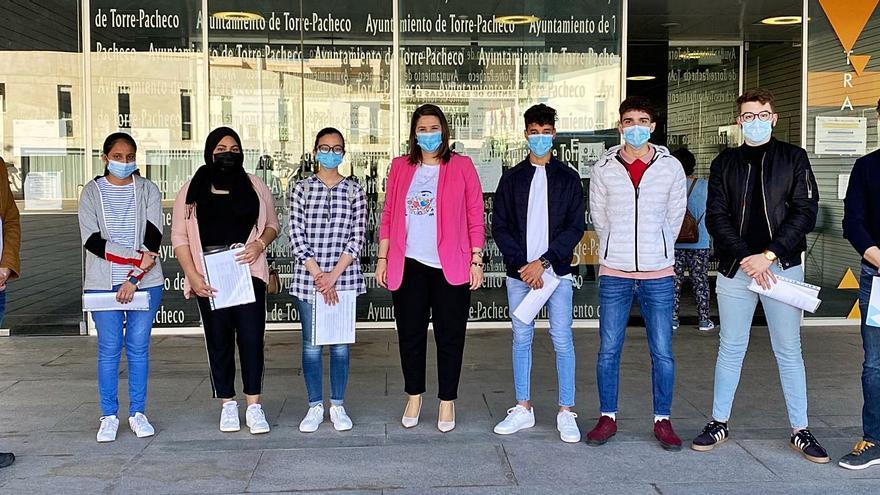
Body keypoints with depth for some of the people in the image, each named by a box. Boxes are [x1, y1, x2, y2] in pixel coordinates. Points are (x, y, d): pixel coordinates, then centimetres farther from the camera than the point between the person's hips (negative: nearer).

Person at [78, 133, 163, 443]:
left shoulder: (148, 191, 6)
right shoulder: (92, 192, 6)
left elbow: (152, 239, -2)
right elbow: (91, 240, -5)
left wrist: (134, 278, -12)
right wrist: (136, 256, -14)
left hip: (144, 282, 0)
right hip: (103, 282, 0)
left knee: (138, 346, 3)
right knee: (109, 348, 0)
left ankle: (137, 413, 13)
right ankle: (109, 416, 10)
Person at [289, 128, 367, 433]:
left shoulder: (354, 191, 4)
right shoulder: (301, 189, 4)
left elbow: (358, 237, -2)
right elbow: (296, 236, -2)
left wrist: (333, 276, -11)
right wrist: (318, 276, -11)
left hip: (344, 277, 0)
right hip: (308, 278, 0)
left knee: (340, 344, 5)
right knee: (311, 344, 4)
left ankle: (338, 406, 17)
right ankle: (315, 407, 16)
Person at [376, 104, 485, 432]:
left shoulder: (462, 167, 1)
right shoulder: (400, 167, 8)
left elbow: (475, 217, 1)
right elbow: (388, 216, 10)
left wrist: (476, 261, -3)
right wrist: (383, 258, 6)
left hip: (450, 267, -2)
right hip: (408, 266, 2)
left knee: (449, 336, 5)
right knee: (410, 334, 8)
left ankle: (447, 401, 19)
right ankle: (414, 396, 26)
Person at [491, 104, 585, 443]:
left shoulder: (568, 178, 4)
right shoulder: (512, 178, 8)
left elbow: (575, 227, -2)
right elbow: (499, 226, 3)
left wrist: (543, 262, -13)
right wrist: (522, 264, -10)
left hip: (556, 271, -2)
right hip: (518, 273, 2)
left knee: (562, 339, -2)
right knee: (521, 338, 8)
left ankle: (566, 412, 7)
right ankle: (523, 409, 18)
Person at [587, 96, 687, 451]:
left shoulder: (671, 167, 2)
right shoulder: (604, 169, 2)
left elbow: (675, 217, 10)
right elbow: (599, 218, 9)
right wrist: (619, 250, 11)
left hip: (658, 274, 0)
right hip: (614, 273, 0)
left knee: (663, 353, 3)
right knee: (608, 350, 5)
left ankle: (662, 420, 17)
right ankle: (608, 417, 18)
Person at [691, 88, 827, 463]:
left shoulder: (793, 158, 5)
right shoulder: (725, 163, 9)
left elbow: (806, 211, -3)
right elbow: (716, 216, 1)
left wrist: (769, 255, -13)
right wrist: (745, 258, -12)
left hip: (783, 266, -1)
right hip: (734, 268, 1)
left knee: (788, 350, 4)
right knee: (730, 348, 8)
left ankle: (800, 431, 13)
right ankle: (719, 423, 19)